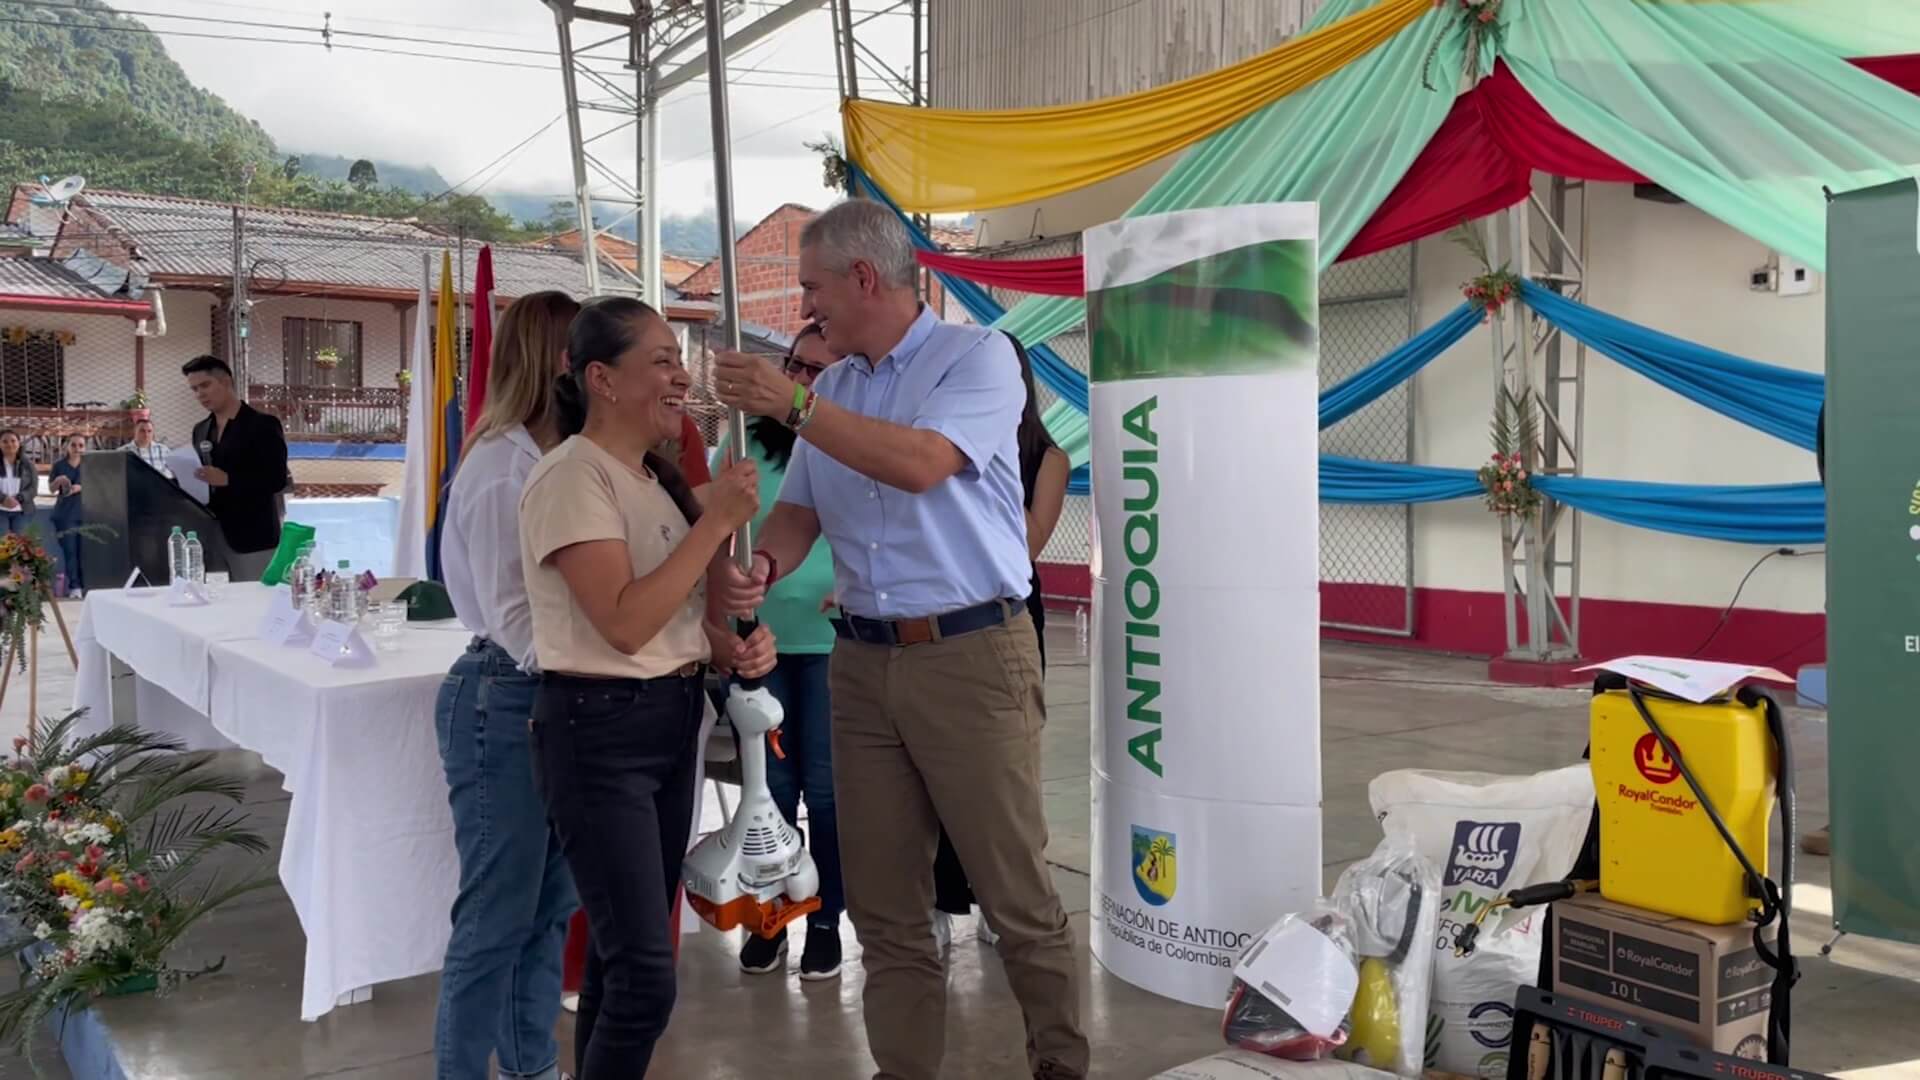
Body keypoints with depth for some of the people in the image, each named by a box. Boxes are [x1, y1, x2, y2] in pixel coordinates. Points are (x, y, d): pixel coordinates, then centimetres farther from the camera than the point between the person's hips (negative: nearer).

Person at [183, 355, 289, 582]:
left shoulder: (263, 425, -5)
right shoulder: (201, 430, 16)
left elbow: (276, 479, -13)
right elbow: (203, 480, 20)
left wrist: (227, 479, -21)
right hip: (212, 536, 6)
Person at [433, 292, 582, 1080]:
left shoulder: (554, 460, 10)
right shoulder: (503, 466, -15)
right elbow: (515, 620, -19)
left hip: (551, 702, 8)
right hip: (504, 701, -8)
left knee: (549, 905, 16)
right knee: (496, 917, 1)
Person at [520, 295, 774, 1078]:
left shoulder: (656, 477, 12)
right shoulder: (573, 477, -15)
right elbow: (625, 623, -24)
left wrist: (731, 647, 0)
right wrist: (716, 520, -22)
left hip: (673, 720, 9)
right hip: (600, 730, -9)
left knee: (624, 953, 17)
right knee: (645, 974, -8)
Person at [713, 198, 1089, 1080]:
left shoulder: (977, 356, -4)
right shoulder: (832, 390, 15)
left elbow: (920, 464, -20)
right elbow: (801, 510, 12)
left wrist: (792, 405, -17)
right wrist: (763, 565, -10)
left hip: (972, 654, -6)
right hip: (862, 661, 6)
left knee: (1016, 894, 2)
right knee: (884, 903, 9)